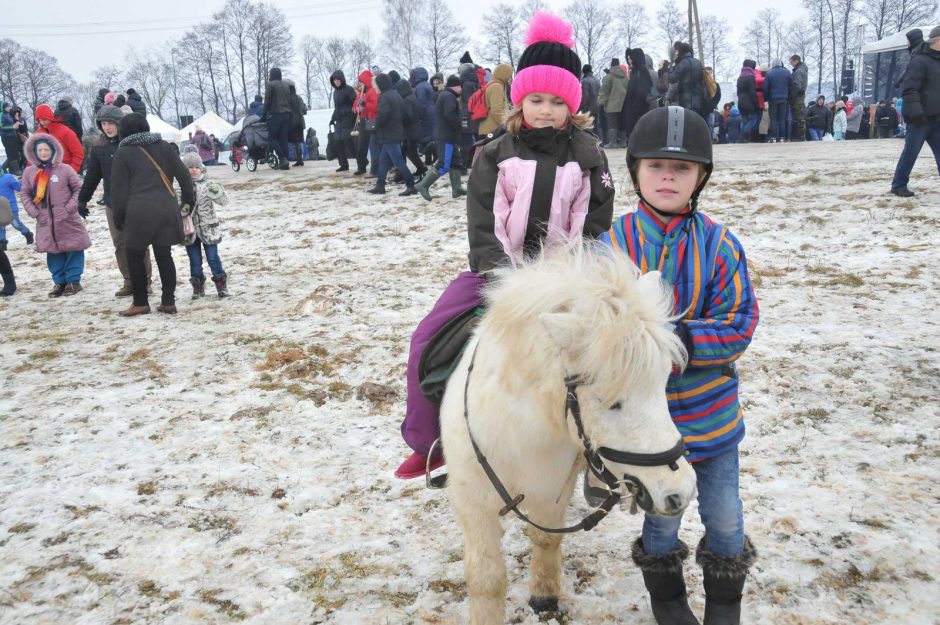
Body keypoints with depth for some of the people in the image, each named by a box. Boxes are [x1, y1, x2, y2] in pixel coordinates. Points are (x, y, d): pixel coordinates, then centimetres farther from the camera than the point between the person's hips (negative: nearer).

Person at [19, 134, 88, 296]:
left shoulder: (65, 169, -8)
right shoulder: (29, 172, 2)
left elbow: (79, 189, -2)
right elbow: (25, 194, 10)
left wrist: (70, 208, -10)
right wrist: (34, 212, -2)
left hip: (67, 220, -3)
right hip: (45, 222, 3)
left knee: (73, 249, 1)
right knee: (53, 252, 8)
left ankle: (73, 280, 12)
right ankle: (59, 281, 18)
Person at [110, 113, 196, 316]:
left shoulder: (123, 153, 4)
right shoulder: (163, 146, 12)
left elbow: (119, 190, 3)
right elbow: (183, 174, 10)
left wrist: (119, 218, 11)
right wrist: (188, 198, 22)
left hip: (139, 212, -4)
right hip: (166, 209, 4)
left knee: (135, 257, 7)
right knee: (164, 255, 9)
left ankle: (140, 303, 10)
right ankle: (168, 301, 8)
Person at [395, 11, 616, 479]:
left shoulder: (588, 155, 1)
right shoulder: (496, 154, -1)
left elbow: (594, 227, -1)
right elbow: (483, 225, -7)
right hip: (500, 270, 0)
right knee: (427, 339, -12)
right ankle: (428, 442, 7)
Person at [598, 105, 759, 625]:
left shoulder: (719, 245, -10)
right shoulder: (614, 245, -10)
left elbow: (740, 324, -12)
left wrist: (681, 338, -26)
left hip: (713, 411, 1)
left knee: (724, 515, 13)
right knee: (662, 512, 15)